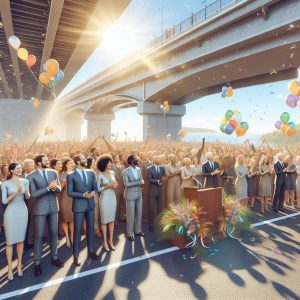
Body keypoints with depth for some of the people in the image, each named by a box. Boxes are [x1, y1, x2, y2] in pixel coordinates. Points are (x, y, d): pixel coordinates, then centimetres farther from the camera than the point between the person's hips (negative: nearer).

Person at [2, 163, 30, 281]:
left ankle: (19, 265, 23)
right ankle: (10, 268, 15)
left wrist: (26, 193, -12)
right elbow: (4, 201, -9)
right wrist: (16, 193, -22)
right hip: (11, 213, -3)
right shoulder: (5, 184, -5)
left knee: (21, 240, 10)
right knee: (10, 241, 3)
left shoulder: (25, 181, 3)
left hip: (23, 212, 3)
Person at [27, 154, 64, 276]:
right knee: (39, 235, 4)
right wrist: (48, 188, -25)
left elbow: (59, 189, 3)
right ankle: (37, 262, 18)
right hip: (40, 209, -4)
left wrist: (54, 187, -20)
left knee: (54, 233, 12)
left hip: (53, 207, 4)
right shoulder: (31, 176, -9)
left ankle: (54, 257, 28)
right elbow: (33, 194, -16)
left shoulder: (53, 172, 3)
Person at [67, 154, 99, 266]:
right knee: (77, 230, 3)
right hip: (79, 205, -4)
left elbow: (95, 187, 7)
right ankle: (76, 256, 16)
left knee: (90, 228, 14)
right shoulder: (71, 175, -7)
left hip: (90, 204, 5)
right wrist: (83, 195, -20)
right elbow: (69, 192, -11)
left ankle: (91, 251, 29)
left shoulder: (91, 173, 6)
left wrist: (93, 192, -15)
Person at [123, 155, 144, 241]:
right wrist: (138, 183, -20)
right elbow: (126, 184, -19)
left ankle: (138, 230, 28)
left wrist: (141, 184, -11)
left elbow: (141, 181, 11)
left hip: (139, 194, 6)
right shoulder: (126, 171, -12)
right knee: (131, 214, 3)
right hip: (130, 195, -6)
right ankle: (130, 234, 16)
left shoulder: (139, 169, 6)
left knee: (139, 213, 12)